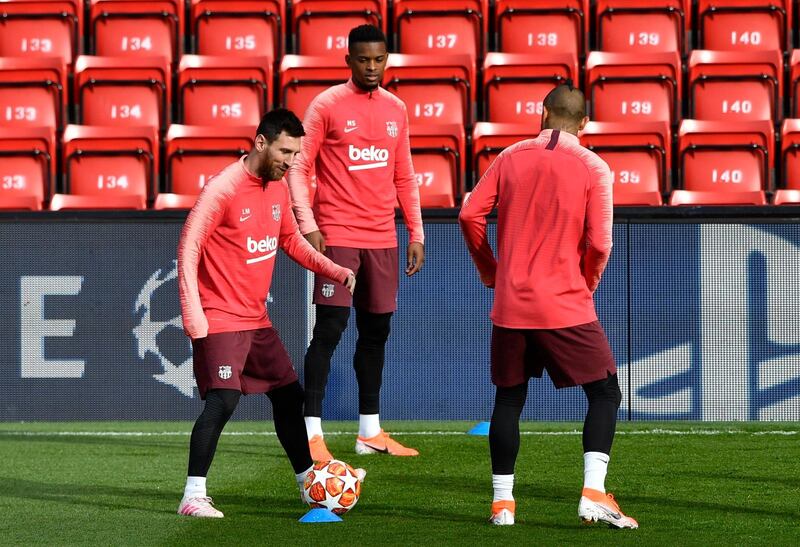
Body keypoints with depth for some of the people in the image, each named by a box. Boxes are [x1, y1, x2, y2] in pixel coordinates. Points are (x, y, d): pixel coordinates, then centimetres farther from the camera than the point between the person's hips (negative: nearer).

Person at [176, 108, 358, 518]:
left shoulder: (278, 189, 8)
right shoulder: (223, 189, -16)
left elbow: (291, 240, 22)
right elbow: (188, 248, -16)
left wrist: (335, 270, 8)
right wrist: (193, 316, -21)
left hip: (256, 318, 8)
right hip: (220, 319, -8)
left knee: (289, 395, 13)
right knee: (222, 402, -17)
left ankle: (311, 482, 26)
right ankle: (193, 497, -14)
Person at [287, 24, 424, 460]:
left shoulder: (396, 109, 12)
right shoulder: (328, 105, -4)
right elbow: (298, 167, -5)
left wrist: (416, 234, 13)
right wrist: (308, 226, -14)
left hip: (382, 239, 6)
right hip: (337, 236, -6)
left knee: (376, 330, 9)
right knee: (330, 328, -10)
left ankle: (370, 432, 17)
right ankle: (311, 433, -9)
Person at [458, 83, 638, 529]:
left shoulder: (511, 157, 5)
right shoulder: (594, 169, -4)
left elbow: (471, 215, 1)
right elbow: (599, 243, -10)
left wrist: (491, 271, 14)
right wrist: (588, 284, 9)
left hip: (510, 304, 3)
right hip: (566, 306, -3)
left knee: (509, 398, 14)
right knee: (605, 392, 6)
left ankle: (502, 501, 13)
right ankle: (594, 493, -8)